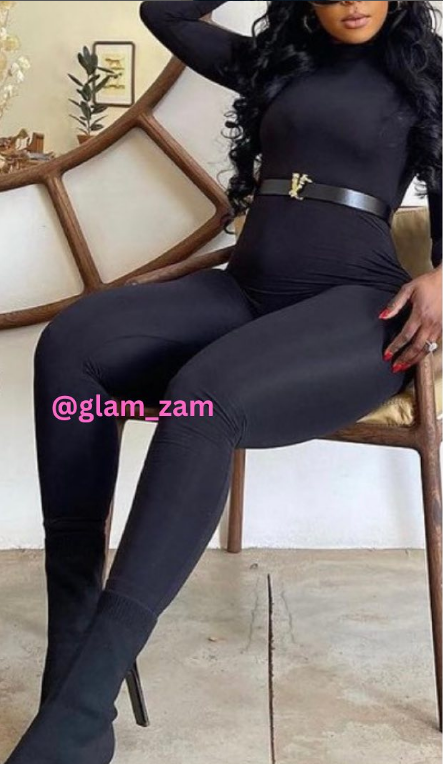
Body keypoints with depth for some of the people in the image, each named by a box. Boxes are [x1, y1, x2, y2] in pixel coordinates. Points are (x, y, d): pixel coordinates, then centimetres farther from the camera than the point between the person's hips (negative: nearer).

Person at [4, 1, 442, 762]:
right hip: (245, 291, 5)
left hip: (353, 304, -5)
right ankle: (70, 648, -25)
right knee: (73, 342, -24)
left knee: (207, 399, -37)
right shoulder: (274, 62, 22)